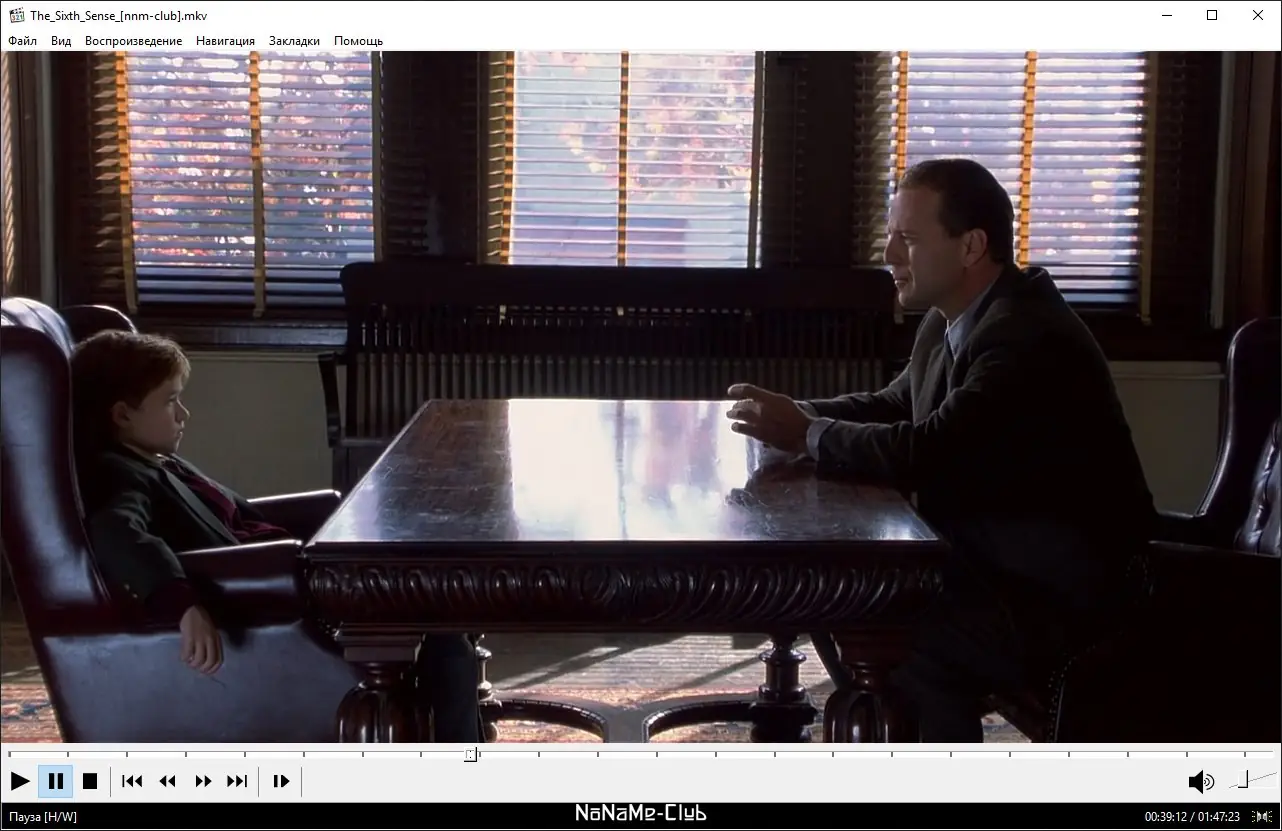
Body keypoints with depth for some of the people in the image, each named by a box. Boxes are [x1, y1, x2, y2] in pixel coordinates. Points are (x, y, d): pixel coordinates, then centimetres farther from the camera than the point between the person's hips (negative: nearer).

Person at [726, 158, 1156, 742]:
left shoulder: (1028, 337, -25)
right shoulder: (950, 321, 5)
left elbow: (925, 454, -33)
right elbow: (893, 406, 16)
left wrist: (806, 435, -20)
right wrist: (799, 415, -3)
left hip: (1060, 591, -9)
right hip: (988, 559, 9)